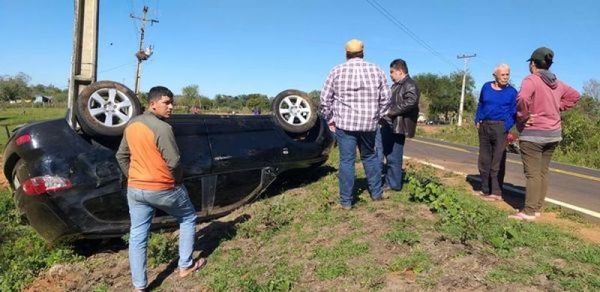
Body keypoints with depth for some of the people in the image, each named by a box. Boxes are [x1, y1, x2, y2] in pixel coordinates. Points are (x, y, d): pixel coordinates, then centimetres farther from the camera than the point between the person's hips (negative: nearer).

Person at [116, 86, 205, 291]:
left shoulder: (132, 125, 6)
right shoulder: (162, 128, -20)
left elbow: (121, 156, 13)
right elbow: (174, 162, -20)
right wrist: (177, 180, -1)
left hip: (135, 189, 7)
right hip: (163, 189, -6)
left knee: (137, 236, 12)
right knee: (188, 219, 17)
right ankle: (185, 266, 25)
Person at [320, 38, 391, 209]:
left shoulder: (337, 71, 1)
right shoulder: (376, 70, 7)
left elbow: (325, 98, 2)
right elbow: (385, 98, 8)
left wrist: (329, 120, 11)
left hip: (344, 123, -2)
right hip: (369, 124, 2)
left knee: (346, 161, 2)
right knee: (370, 157, 20)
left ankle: (346, 201, 7)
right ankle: (376, 192, 28)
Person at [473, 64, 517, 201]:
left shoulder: (512, 91, 0)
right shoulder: (486, 87, 10)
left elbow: (513, 113, -3)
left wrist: (506, 128, -15)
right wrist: (477, 121, 8)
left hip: (500, 127, -4)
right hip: (484, 126, 4)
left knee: (497, 161, -5)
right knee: (484, 159, 8)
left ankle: (496, 192, -2)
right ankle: (485, 189, 17)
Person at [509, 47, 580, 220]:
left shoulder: (531, 80, -14)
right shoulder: (558, 84, 11)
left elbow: (522, 99, -33)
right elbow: (574, 96, 24)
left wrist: (523, 117, -18)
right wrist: (557, 108, 16)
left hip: (533, 134, -8)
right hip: (553, 134, 8)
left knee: (532, 174, -6)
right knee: (543, 172, 12)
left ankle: (529, 212, -4)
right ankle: (537, 208, 19)